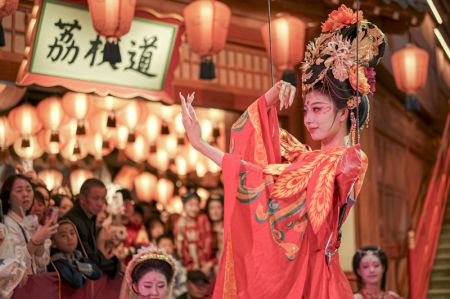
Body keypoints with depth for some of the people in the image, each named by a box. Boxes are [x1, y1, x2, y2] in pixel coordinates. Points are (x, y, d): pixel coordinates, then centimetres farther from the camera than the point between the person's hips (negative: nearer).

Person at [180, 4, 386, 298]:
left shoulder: (349, 160, -12)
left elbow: (270, 184, -20)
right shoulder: (305, 157, 12)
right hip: (282, 271, 7)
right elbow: (256, 134, 19)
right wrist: (272, 97, -1)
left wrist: (202, 145, -20)